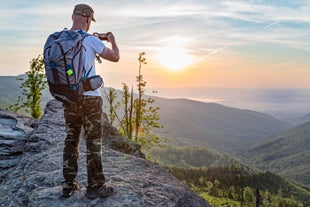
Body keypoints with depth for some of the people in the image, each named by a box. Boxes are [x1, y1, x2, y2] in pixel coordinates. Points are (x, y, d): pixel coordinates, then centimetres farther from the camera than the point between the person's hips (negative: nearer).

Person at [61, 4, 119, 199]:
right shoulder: (90, 40, -11)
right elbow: (115, 57, -4)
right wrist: (112, 40, 15)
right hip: (90, 98, -6)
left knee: (71, 140, 13)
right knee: (93, 142, 3)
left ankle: (69, 185, 20)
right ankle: (95, 186, 12)